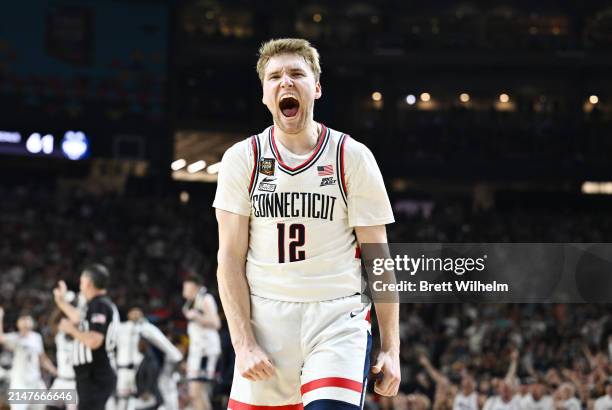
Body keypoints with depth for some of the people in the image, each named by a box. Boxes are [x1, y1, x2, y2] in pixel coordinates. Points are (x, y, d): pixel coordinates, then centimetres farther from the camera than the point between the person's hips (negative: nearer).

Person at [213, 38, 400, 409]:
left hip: (339, 319, -2)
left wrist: (391, 349, -1)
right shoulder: (243, 159, 3)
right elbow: (231, 258, 2)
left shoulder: (353, 157, 0)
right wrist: (244, 342, -8)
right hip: (265, 320, 2)